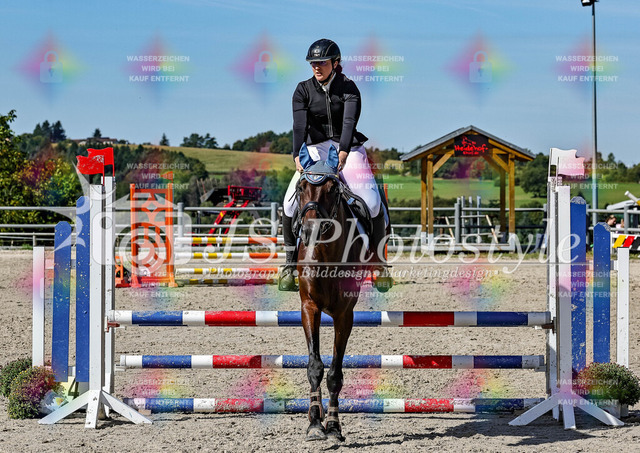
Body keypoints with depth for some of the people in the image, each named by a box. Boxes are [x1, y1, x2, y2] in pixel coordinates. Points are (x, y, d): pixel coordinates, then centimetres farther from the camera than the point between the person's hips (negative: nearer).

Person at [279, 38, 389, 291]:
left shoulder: (348, 88, -6)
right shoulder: (303, 90, 0)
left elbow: (349, 122, -21)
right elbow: (300, 125, -13)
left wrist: (342, 154, -36)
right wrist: (297, 156, -30)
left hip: (348, 148, -2)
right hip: (316, 149, 2)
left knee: (372, 203, -20)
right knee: (291, 202, -18)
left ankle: (378, 260, -1)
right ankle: (290, 265, -7)